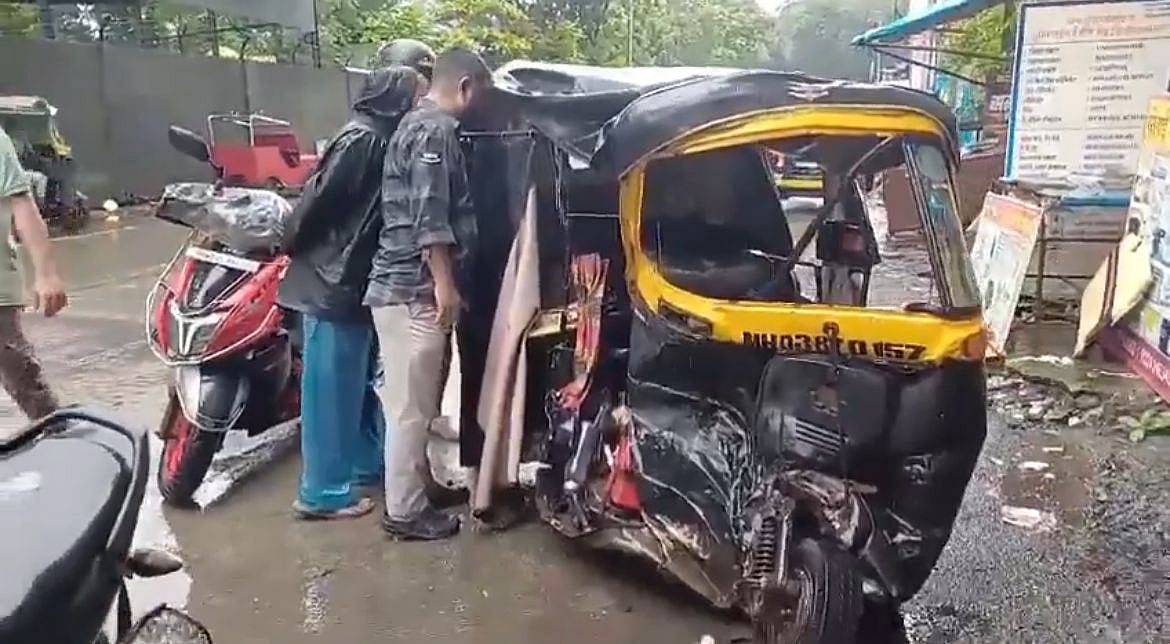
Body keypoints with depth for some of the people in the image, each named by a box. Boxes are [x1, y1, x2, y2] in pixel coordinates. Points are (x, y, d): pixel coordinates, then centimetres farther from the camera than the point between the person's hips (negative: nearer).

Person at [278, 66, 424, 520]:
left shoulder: (379, 139, 11)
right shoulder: (363, 140, -18)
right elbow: (320, 197, -18)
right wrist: (293, 247, -6)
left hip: (355, 280, 9)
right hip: (333, 282, -9)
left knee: (359, 382, 18)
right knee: (333, 387, -2)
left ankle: (366, 464, 32)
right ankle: (323, 491, 8)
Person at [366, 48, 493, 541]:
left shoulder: (420, 124, 21)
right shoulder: (435, 130, -12)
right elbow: (429, 215, -21)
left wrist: (441, 282, 29)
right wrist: (445, 283, -20)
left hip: (409, 285, 11)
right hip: (414, 288, -11)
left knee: (418, 402, 18)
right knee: (412, 405, -3)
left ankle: (417, 486, 31)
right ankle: (405, 512, 7)